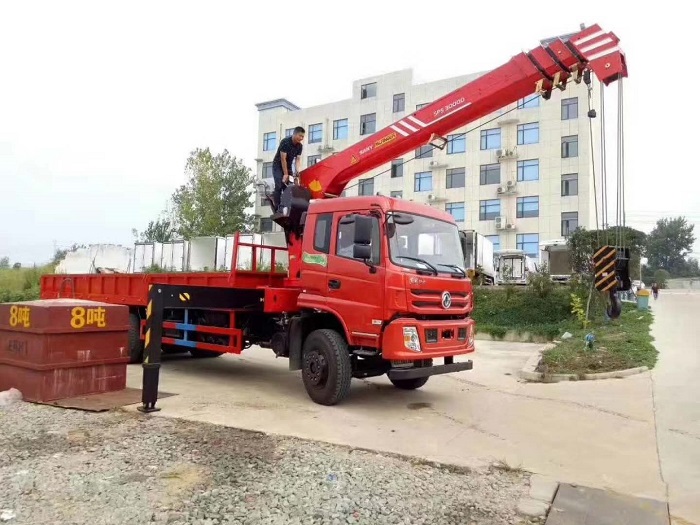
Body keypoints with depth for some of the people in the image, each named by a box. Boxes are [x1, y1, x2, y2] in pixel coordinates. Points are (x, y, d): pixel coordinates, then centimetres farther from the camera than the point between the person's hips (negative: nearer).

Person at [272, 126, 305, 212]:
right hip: (278, 166, -6)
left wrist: (299, 172, -22)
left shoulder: (299, 146, -4)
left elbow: (298, 160, -6)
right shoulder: (285, 142, -22)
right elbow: (283, 159, -23)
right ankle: (277, 208, -20)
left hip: (288, 167, 6)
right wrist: (285, 174, -24)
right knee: (279, 187, -17)